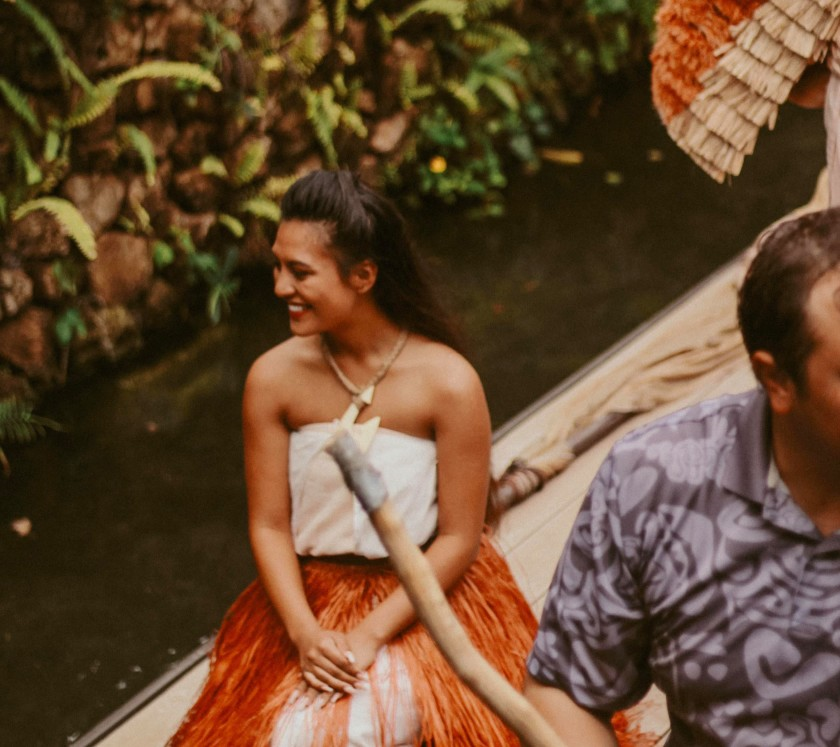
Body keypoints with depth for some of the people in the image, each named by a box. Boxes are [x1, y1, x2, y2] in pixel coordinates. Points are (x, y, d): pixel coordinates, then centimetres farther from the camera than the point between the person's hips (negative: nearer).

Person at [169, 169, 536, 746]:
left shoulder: (448, 383, -16)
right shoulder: (274, 378, -8)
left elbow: (459, 539, -11)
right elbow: (269, 525, -3)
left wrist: (371, 634, -17)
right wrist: (305, 634, -17)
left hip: (423, 599, -3)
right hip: (308, 599, 3)